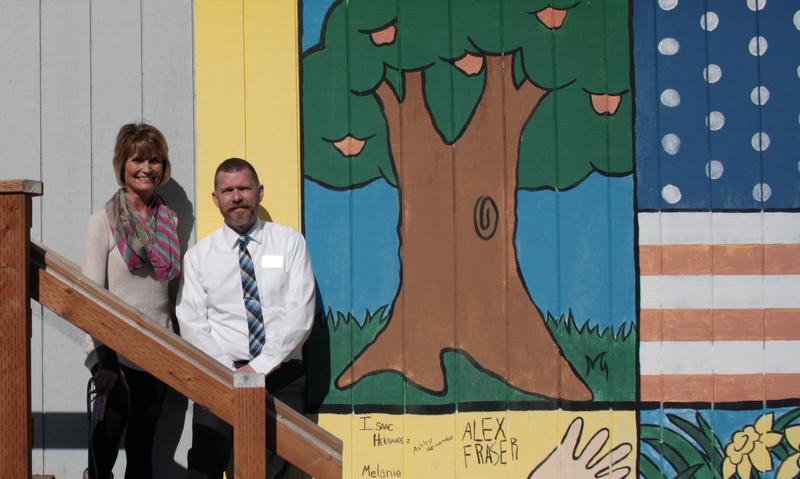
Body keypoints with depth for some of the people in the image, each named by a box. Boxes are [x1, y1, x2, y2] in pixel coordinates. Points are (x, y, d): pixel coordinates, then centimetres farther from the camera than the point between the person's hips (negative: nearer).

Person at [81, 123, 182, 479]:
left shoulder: (169, 221, 10)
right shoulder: (103, 223, -5)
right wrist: (102, 360, -15)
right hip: (117, 354, -5)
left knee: (142, 450, 10)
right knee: (104, 450, -5)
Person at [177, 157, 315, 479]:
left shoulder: (289, 243, 8)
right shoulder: (199, 256, 11)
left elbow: (300, 314, -2)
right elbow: (192, 323, 3)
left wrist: (260, 367, -11)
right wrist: (228, 372, -11)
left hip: (281, 376, 0)